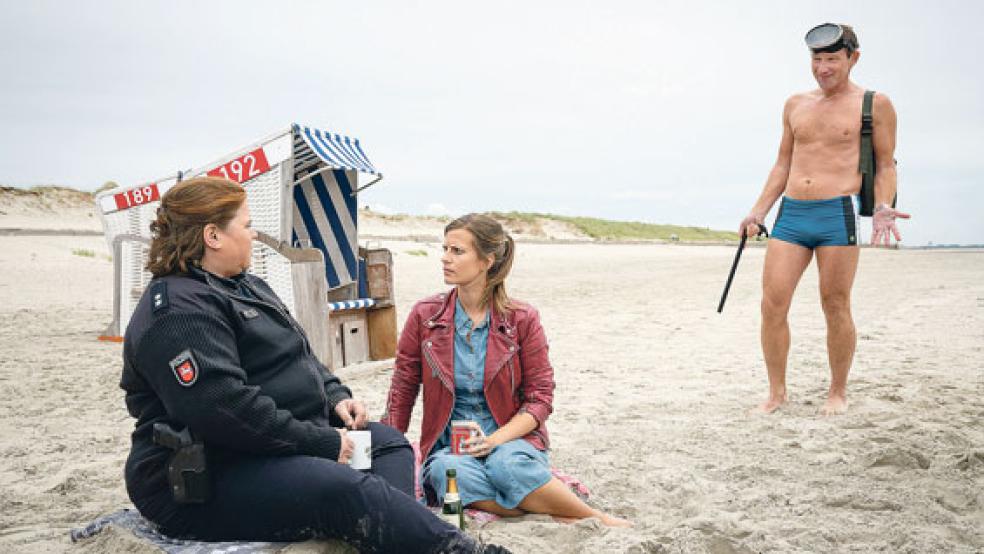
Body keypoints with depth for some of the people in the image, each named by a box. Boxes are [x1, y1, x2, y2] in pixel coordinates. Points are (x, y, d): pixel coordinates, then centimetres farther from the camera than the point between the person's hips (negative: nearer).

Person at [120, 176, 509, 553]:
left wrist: (335, 396, 3)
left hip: (272, 442, 11)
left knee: (388, 443, 6)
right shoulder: (179, 311, -19)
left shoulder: (243, 286, 16)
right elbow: (227, 409, -28)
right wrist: (322, 443, -21)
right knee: (349, 492, -29)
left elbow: (299, 356, 22)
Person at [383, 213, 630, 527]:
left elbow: (540, 398, -1)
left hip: (511, 439, -1)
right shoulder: (425, 316, 2)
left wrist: (495, 439, -17)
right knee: (449, 472, -34)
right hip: (448, 446, 1)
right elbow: (402, 391, 6)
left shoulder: (522, 319, -2)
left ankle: (597, 520, -19)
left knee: (506, 465, -36)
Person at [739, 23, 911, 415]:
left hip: (838, 216, -4)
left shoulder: (875, 104, 5)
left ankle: (838, 391, 18)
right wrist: (758, 212, 13)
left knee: (835, 308, 1)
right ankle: (777, 391, 10)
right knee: (772, 305, -3)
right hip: (790, 215, 4)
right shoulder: (795, 105, 17)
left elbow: (886, 166, 6)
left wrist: (882, 208, -11)